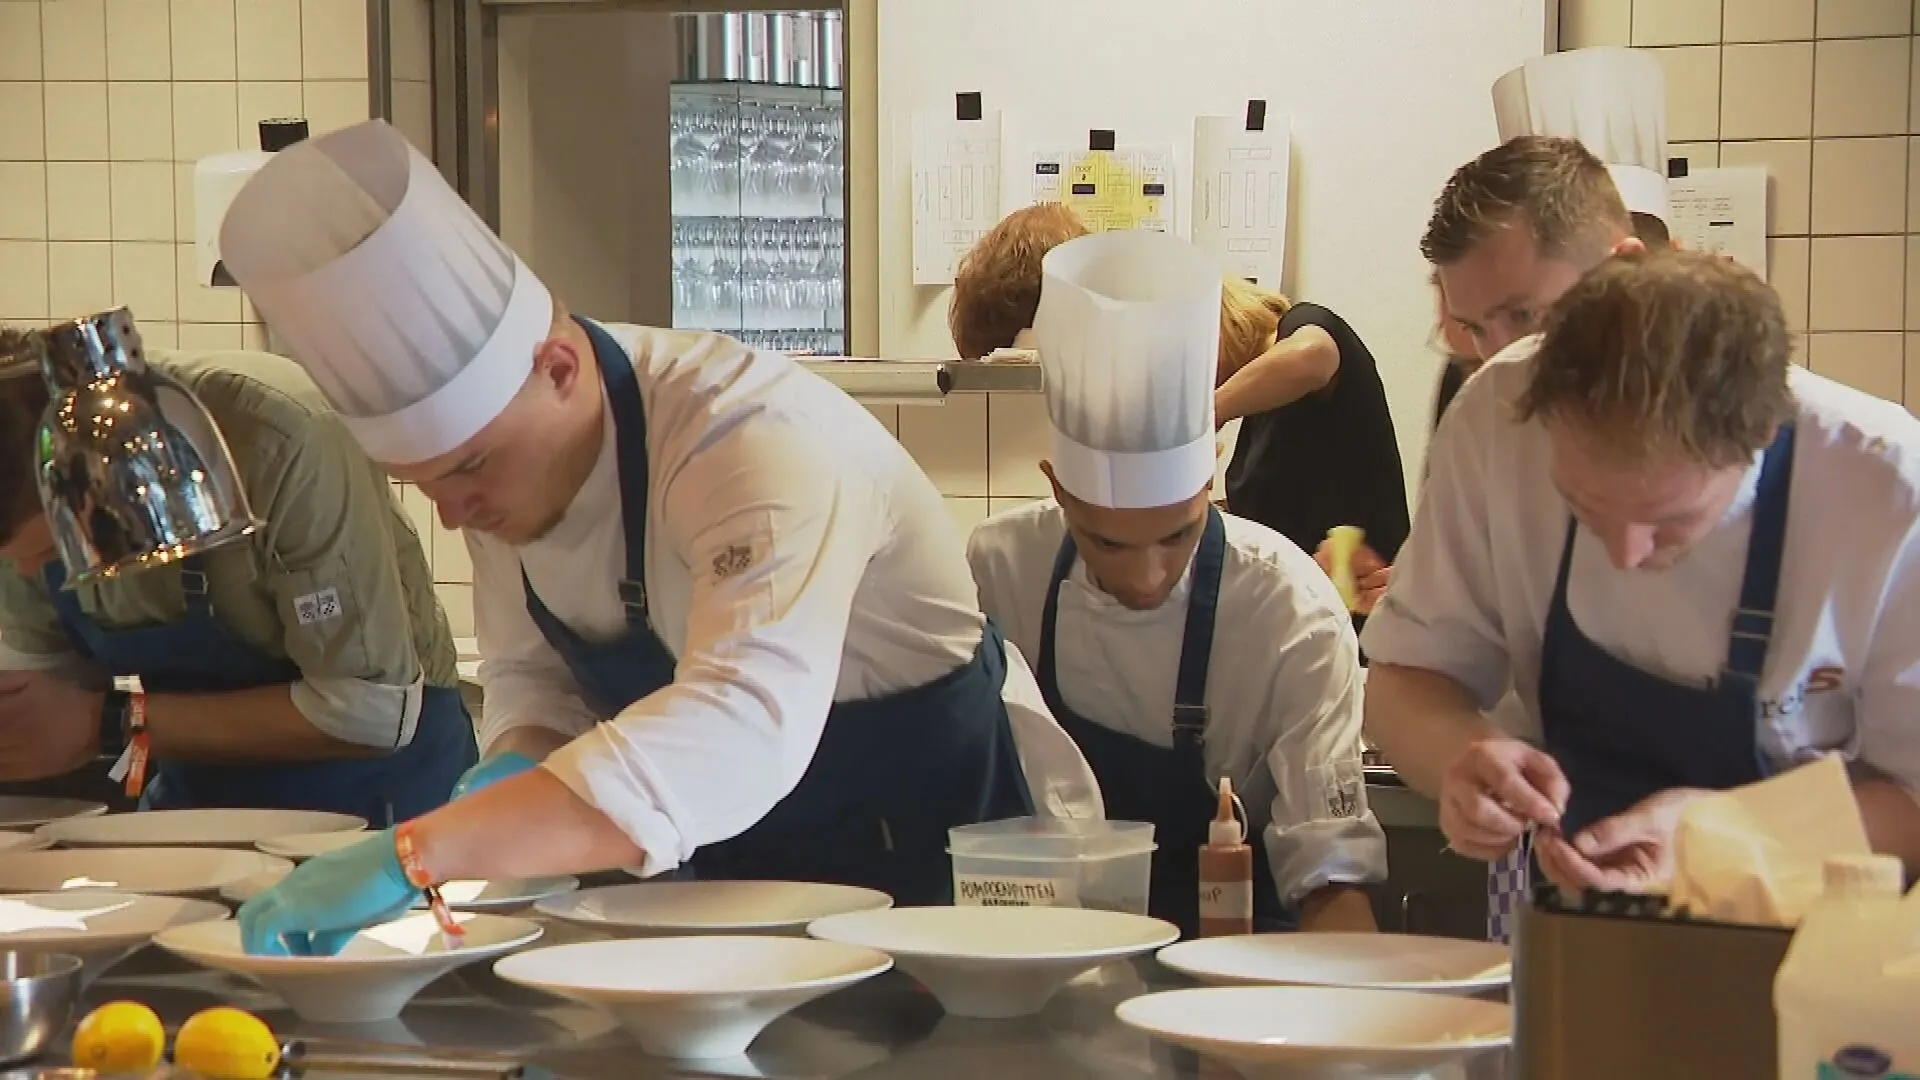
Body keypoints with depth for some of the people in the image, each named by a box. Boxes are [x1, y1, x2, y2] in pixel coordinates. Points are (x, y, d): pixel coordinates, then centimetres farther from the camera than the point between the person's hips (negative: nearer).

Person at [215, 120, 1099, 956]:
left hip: (940, 861, -7)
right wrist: (517, 775, -19)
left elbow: (742, 733, -46)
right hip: (742, 876, 7)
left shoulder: (761, 439, -31)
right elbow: (530, 675, 6)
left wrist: (417, 856, -53)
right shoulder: (496, 431, -6)